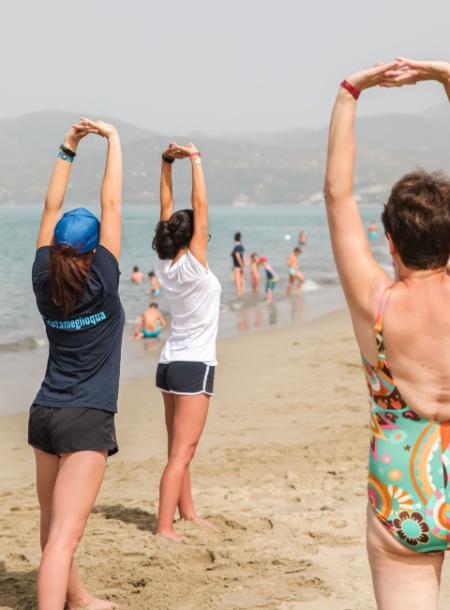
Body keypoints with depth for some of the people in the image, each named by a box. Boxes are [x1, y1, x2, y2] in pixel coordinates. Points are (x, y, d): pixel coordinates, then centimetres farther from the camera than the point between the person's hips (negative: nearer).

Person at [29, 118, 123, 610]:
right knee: (64, 535, -13)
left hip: (44, 415, 7)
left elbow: (51, 210, 9)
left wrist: (68, 150, 13)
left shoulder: (44, 281, 1)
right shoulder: (101, 283, -12)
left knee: (53, 526, 19)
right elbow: (111, 205, -9)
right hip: (87, 420, -6)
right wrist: (113, 141, -2)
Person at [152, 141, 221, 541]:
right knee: (182, 453, -8)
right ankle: (164, 528, -9)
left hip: (171, 362, 8)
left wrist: (167, 164, 8)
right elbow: (200, 208, -19)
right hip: (194, 366, -8)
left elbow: (167, 208, 7)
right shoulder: (193, 268, -16)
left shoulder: (166, 266, 1)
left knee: (179, 449, 17)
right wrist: (195, 162, -16)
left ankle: (187, 512, 31)